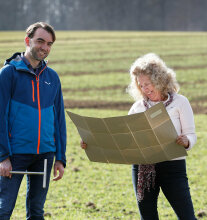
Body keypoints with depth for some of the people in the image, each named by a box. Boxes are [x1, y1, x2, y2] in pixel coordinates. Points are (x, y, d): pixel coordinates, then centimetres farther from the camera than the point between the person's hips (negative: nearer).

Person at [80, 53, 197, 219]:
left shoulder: (180, 102, 2)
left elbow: (191, 135, -2)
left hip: (172, 166, -4)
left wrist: (186, 141, -26)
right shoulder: (138, 107, 12)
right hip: (142, 167, 4)